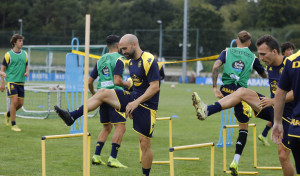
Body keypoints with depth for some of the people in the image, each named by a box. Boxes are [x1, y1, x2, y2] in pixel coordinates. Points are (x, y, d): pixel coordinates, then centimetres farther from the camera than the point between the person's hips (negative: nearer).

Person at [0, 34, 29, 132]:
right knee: (14, 101, -13)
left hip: (21, 82, 6)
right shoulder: (8, 55, -4)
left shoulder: (25, 54, 11)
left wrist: (27, 72, -4)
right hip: (11, 81, -5)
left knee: (20, 103, 5)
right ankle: (13, 125, -6)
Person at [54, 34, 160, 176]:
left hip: (146, 105, -8)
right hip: (133, 98, 8)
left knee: (144, 144, -5)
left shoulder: (148, 61, -17)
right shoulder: (131, 61, 10)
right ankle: (71, 116, -7)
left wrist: (136, 102, -26)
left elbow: (155, 86, -22)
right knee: (103, 93, -4)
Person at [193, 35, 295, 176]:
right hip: (272, 108, 7)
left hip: (286, 114, -7)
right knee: (242, 92, -11)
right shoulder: (270, 66, 6)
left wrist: (274, 101, -27)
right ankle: (207, 111, -21)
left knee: (283, 156, -7)